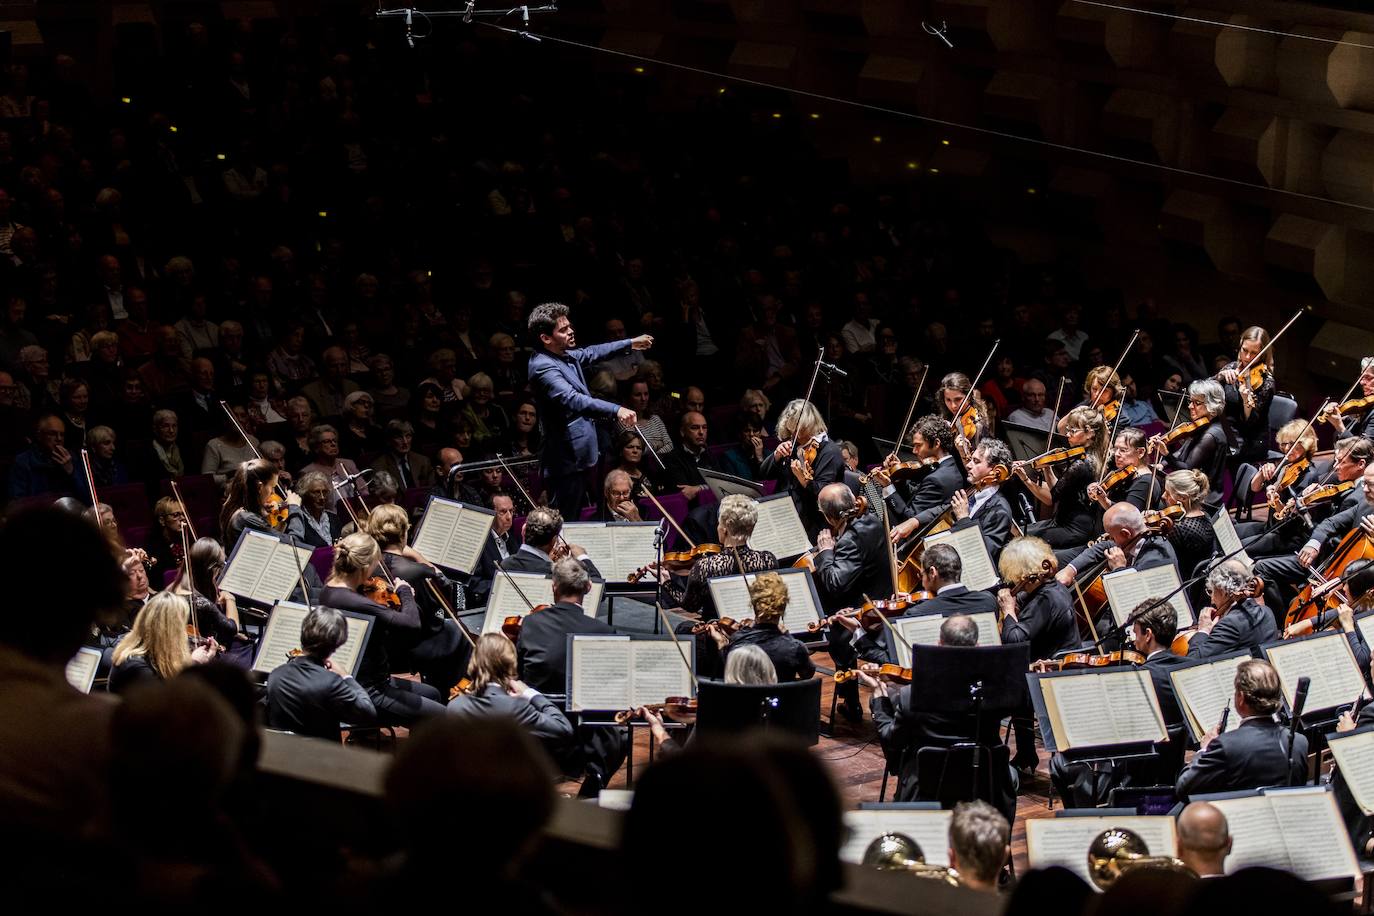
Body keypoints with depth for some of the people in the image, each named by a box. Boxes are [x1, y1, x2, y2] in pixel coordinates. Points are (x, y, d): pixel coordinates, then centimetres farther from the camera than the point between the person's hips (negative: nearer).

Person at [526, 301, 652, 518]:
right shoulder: (543, 366, -22)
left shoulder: (566, 355, 9)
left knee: (575, 517, 15)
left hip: (579, 455, 11)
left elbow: (591, 353, 30)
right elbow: (572, 399, -35)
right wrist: (615, 410, -44)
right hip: (567, 459, -11)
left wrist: (630, 344, 37)